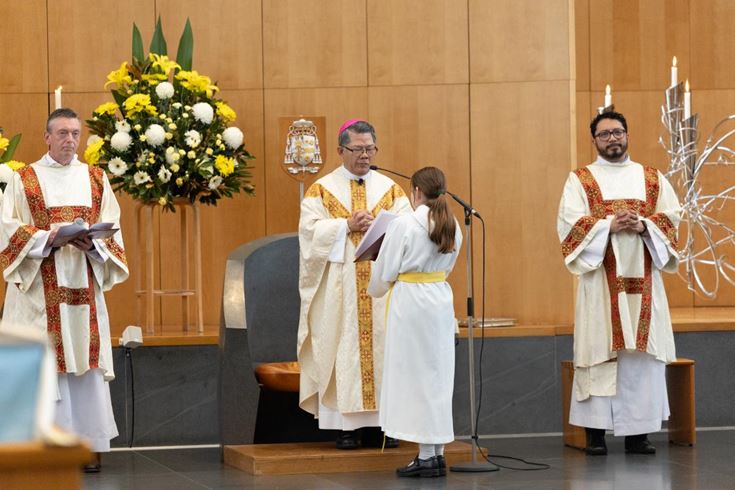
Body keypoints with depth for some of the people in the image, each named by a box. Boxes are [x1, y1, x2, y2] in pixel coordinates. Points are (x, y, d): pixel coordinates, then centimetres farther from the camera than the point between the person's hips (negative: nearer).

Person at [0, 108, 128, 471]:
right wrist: (46, 237, -18)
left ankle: (87, 444, 2)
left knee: (86, 360, -1)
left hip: (83, 287, 3)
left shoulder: (95, 179, 13)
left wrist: (92, 244, -13)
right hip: (40, 289, -3)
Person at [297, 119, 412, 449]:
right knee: (344, 347, -5)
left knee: (382, 346, -2)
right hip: (340, 285, -2)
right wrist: (348, 226, -15)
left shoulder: (390, 189, 12)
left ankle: (381, 421, 2)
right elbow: (311, 230, -6)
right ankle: (346, 425, -4)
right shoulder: (322, 190, 6)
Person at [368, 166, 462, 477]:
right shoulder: (452, 226, 5)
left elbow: (385, 272, -5)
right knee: (438, 375, 11)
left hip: (410, 301, -6)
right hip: (441, 299, 6)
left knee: (416, 375, 0)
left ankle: (427, 456, 1)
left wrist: (376, 290, 15)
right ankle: (437, 453, 14)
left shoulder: (404, 224, -13)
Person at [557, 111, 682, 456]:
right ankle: (595, 432, -3)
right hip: (601, 278, -2)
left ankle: (638, 431, 3)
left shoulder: (652, 178, 15)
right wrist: (609, 225, -17)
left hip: (642, 280, 2)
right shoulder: (580, 180, 7)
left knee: (642, 351, -1)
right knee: (599, 350, -6)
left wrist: (643, 225, -12)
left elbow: (672, 215, 6)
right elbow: (569, 221, -5)